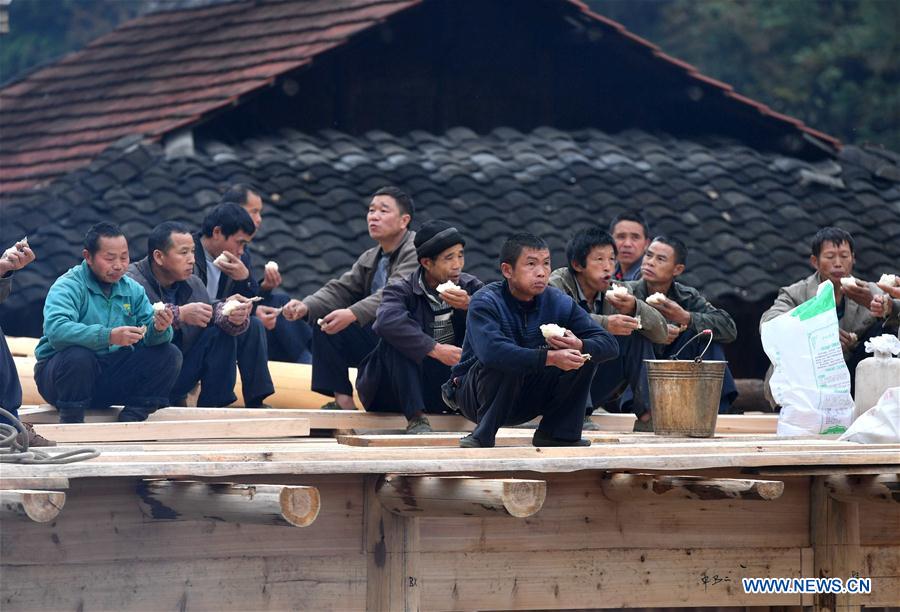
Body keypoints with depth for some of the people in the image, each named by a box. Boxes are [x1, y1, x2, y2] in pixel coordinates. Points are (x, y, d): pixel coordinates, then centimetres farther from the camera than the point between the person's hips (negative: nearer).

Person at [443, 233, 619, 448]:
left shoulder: (558, 302, -5)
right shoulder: (485, 302, -20)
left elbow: (609, 345, -10)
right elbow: (491, 351, -40)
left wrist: (579, 346, -33)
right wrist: (550, 357, -44)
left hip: (527, 401, 5)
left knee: (586, 355, -12)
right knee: (506, 363, -36)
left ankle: (559, 433, -4)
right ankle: (483, 436, -19)